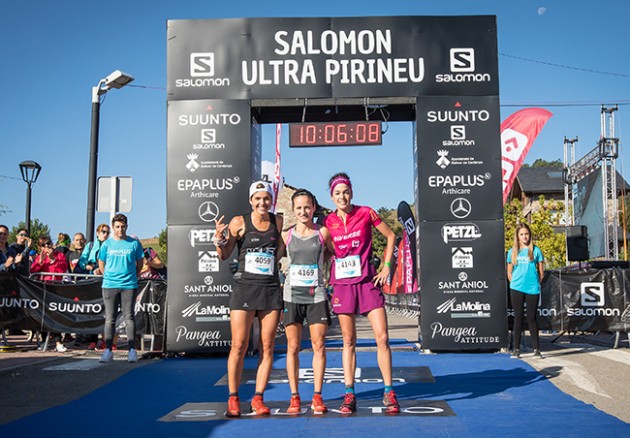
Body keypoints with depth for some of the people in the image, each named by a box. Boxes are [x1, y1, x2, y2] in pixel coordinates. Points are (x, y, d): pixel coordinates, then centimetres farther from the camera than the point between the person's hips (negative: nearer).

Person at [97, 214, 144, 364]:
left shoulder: (134, 243, 4)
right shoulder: (107, 244, 6)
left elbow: (139, 263, 13)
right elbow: (101, 264, 15)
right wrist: (109, 276, 11)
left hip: (129, 285, -1)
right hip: (109, 285, 1)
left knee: (129, 317, 0)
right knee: (110, 318, 3)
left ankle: (132, 350, 3)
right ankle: (108, 350, 7)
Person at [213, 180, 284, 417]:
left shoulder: (278, 222, 8)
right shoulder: (239, 222, -1)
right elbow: (224, 255, 3)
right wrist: (219, 238, -14)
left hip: (271, 289, 3)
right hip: (244, 287, -3)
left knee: (267, 346, 3)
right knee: (239, 345, -5)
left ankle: (258, 398, 12)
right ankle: (233, 399, 7)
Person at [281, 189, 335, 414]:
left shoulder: (323, 232, 3)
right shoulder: (286, 235, 4)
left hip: (317, 295, 0)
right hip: (292, 296, 1)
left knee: (319, 346, 0)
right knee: (293, 347, 2)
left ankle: (317, 396, 9)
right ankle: (294, 397, 11)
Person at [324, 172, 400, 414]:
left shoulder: (366, 213, -2)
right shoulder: (328, 221, 3)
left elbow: (391, 236, 8)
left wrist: (386, 266, 3)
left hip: (368, 282, -1)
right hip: (342, 285, 1)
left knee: (382, 337, -5)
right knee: (348, 341, 5)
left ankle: (388, 393, 7)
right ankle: (349, 394, 12)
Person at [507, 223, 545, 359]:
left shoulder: (535, 250, 4)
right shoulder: (512, 252, 7)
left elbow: (541, 272, 8)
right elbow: (509, 272, 13)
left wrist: (535, 283, 6)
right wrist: (515, 282, 5)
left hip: (532, 289, -1)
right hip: (516, 289, 1)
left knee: (532, 318, 3)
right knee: (518, 317, 4)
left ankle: (536, 349, 10)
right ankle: (516, 349, 8)